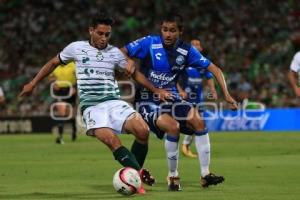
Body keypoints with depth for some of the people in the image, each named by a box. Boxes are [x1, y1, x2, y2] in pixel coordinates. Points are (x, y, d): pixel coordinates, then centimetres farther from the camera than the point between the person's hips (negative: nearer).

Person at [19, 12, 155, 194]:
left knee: (143, 130, -22)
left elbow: (131, 70, 18)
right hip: (91, 106, -3)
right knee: (112, 140, -31)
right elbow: (54, 62, 22)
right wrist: (33, 83, 25)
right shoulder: (76, 48, 8)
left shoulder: (115, 52, 13)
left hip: (114, 102, 3)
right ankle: (140, 173, -26)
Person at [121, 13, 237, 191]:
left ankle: (205, 175, -12)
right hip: (148, 101, -4)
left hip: (171, 98, 4)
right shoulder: (149, 43, -12)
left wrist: (227, 94, -9)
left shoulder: (186, 50, -1)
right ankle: (173, 176, -10)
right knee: (173, 126, -30)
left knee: (198, 121, -20)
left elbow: (214, 69, 5)